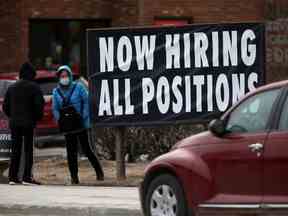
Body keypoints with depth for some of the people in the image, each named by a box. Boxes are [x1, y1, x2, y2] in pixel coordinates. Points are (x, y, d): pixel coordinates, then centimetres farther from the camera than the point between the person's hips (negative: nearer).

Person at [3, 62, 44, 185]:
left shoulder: (12, 87, 10)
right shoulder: (33, 87, -6)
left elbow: (5, 106, 10)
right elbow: (39, 104, -13)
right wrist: (37, 117, 3)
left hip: (14, 123, 5)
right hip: (28, 122, -5)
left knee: (15, 150, 9)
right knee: (28, 149, -1)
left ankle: (13, 177, 6)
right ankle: (27, 177, -7)